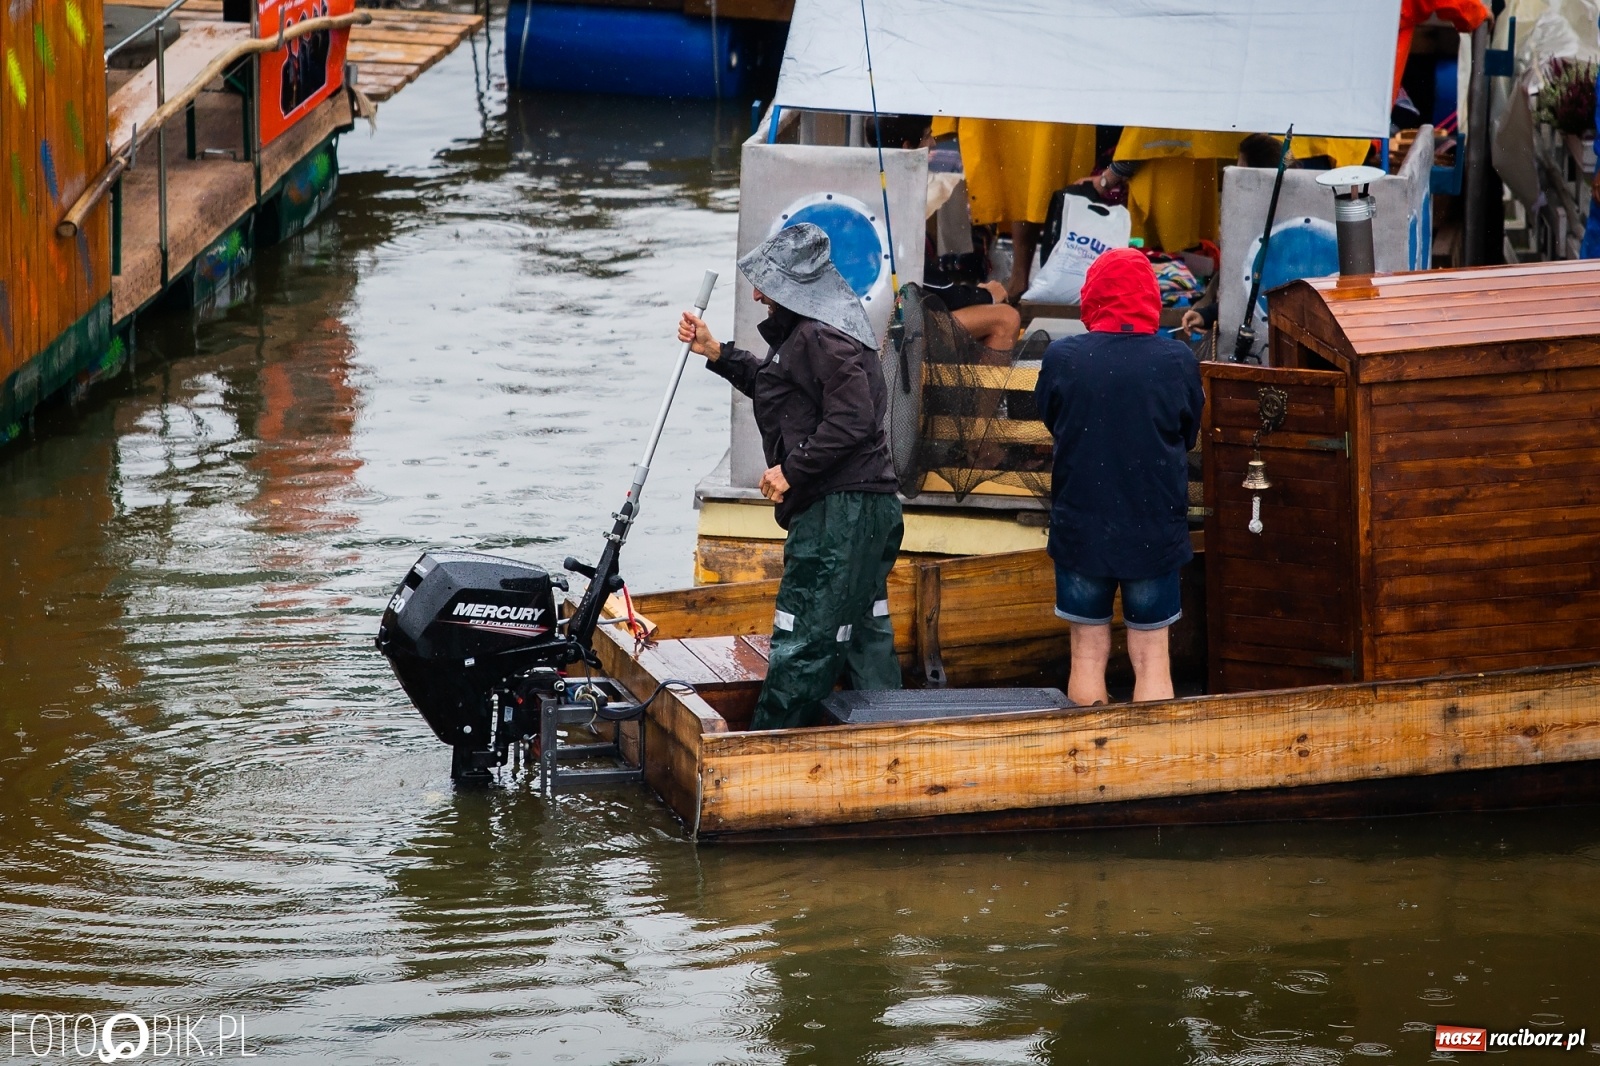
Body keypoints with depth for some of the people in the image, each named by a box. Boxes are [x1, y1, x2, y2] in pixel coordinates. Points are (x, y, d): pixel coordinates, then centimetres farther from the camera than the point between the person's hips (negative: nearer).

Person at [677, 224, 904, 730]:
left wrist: (791, 470, -18)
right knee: (865, 632, 15)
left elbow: (851, 421, -25)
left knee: (802, 637, -6)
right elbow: (774, 385, 33)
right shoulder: (803, 329, 17)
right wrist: (717, 354, 23)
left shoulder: (824, 338, -17)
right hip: (862, 506, 11)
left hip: (840, 510, -11)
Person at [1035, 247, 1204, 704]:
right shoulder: (1177, 361, -11)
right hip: (1155, 532, 0)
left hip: (1081, 528, 1)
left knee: (1088, 654, 12)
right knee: (1152, 658, 7)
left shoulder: (1062, 358, -10)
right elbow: (1189, 436, 3)